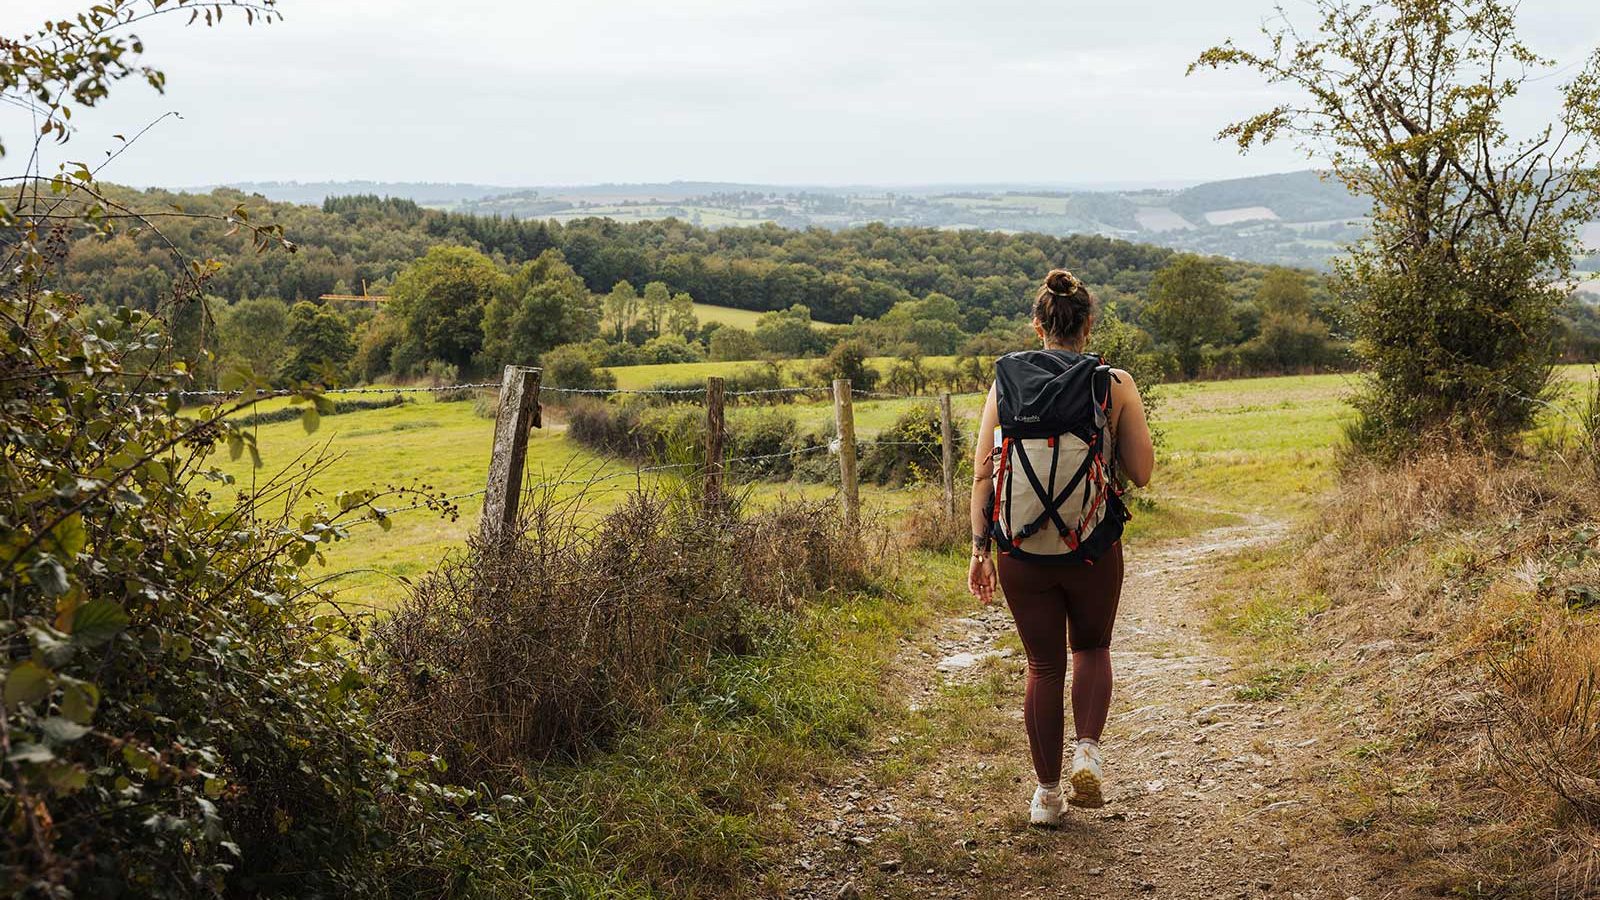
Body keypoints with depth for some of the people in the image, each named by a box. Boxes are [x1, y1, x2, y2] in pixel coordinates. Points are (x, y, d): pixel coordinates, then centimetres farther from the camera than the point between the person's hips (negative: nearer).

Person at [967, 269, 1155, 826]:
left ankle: (1047, 792, 22)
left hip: (1021, 547, 1)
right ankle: (1087, 749, 2)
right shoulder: (1115, 383, -5)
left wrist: (980, 548, 2)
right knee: (1091, 648, 24)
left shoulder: (1007, 380, -2)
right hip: (1093, 545, -1)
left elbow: (983, 472, -4)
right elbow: (1141, 472, -3)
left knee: (1043, 663, 16)